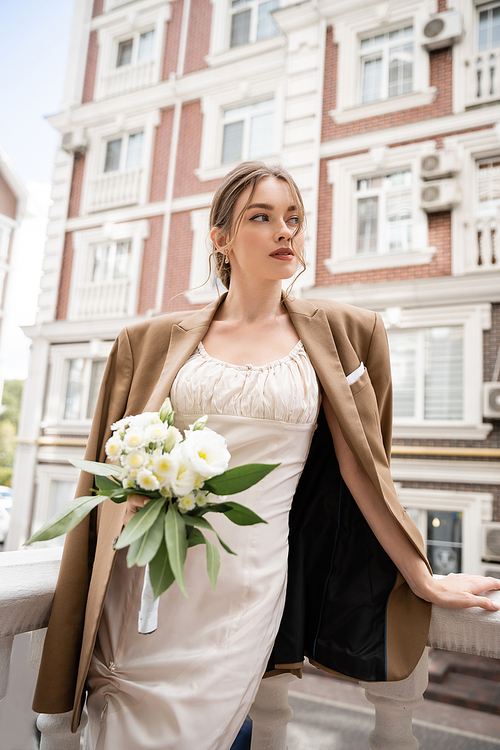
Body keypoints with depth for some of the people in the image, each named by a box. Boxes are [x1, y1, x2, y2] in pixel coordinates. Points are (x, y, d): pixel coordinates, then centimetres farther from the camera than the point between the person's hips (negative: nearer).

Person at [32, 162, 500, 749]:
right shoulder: (159, 340, 5)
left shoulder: (334, 333, 3)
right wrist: (135, 494, -10)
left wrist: (422, 581, 3)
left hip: (247, 586, -1)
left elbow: (361, 464, 3)